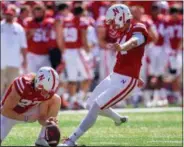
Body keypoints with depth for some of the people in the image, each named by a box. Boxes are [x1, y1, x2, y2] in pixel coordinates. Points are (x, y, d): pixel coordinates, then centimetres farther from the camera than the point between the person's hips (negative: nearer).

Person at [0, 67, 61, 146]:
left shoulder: (48, 92, -21)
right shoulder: (23, 85, -36)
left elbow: (41, 116, -13)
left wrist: (47, 122, -36)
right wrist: (26, 118, -36)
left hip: (27, 110, 5)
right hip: (10, 113, -5)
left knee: (56, 99, -13)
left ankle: (42, 139, -8)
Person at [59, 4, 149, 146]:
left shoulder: (138, 30, -16)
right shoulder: (124, 33, 12)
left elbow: (133, 42, -42)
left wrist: (121, 47, -64)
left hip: (125, 81, -10)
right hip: (114, 77, 10)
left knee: (95, 107, -16)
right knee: (90, 105, 20)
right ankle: (118, 119, 44)